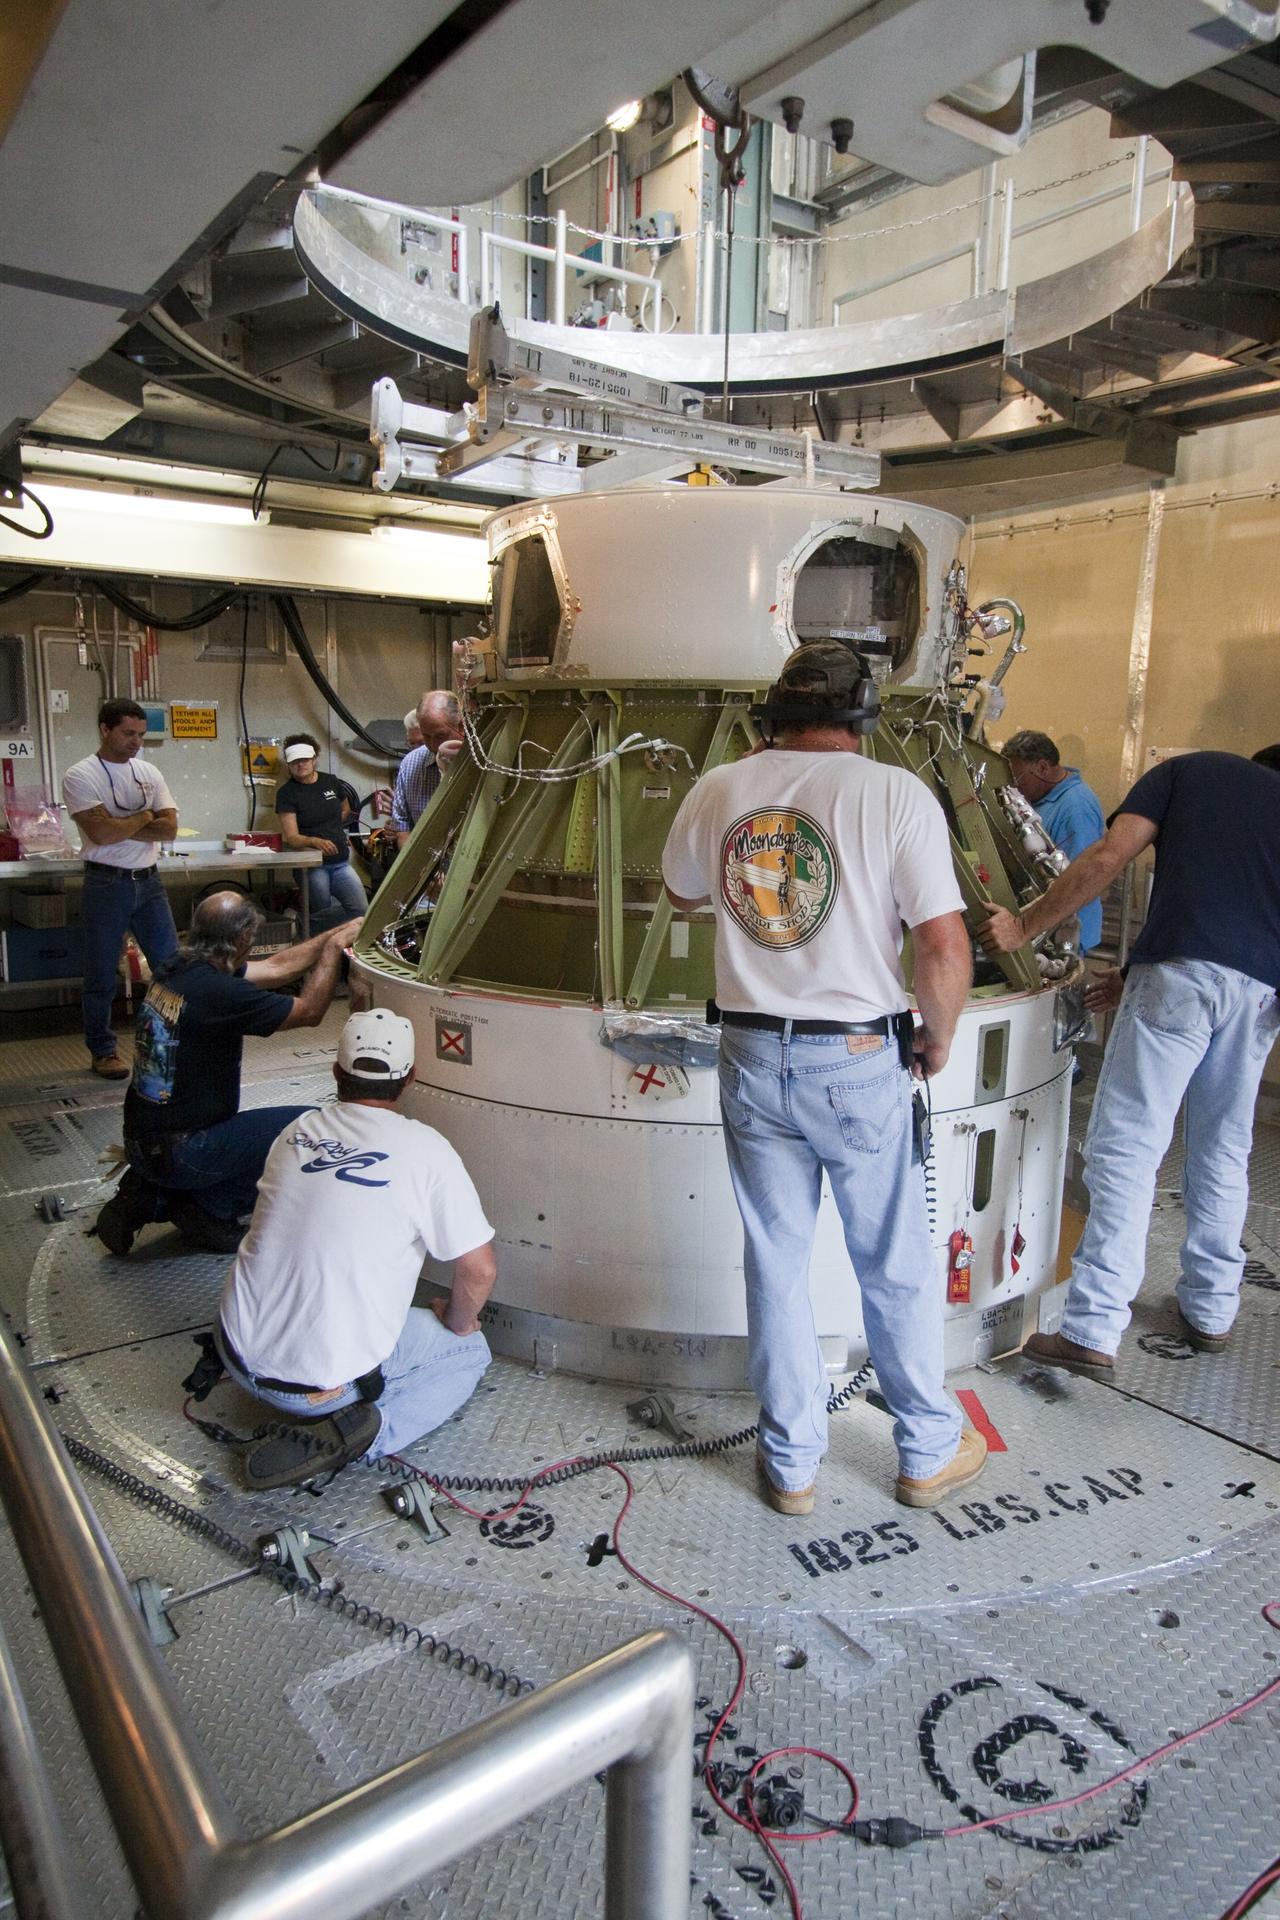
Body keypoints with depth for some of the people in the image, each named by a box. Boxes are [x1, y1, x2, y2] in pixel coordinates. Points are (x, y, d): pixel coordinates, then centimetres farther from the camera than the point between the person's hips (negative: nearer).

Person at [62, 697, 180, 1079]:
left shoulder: (148, 773, 8)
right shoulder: (80, 776, -7)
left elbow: (169, 828, -2)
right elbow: (100, 832, -19)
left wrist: (120, 827, -12)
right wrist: (144, 818, -5)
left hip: (148, 881, 5)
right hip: (107, 885, -5)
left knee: (171, 964, 6)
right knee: (102, 975, 5)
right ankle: (103, 1050, 18)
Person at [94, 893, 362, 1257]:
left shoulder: (177, 968, 3)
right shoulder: (219, 992, -24)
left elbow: (276, 966, 13)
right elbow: (309, 1011, -11)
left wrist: (338, 934, 13)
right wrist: (334, 946, -1)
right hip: (179, 1153, -9)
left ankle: (153, 1194, 13)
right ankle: (208, 1208, -2)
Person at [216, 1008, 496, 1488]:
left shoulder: (297, 1131, 3)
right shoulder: (424, 1149, -13)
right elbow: (479, 1271, -11)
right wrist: (456, 1322, 10)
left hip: (238, 1354, 6)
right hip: (325, 1381, -5)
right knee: (470, 1350, 17)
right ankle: (360, 1431, -4)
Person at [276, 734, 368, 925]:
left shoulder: (330, 782, 10)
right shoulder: (287, 793, -4)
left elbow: (345, 810, 31)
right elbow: (291, 837, -13)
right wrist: (316, 841, -31)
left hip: (341, 861, 4)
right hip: (312, 866, -4)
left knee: (362, 912, -9)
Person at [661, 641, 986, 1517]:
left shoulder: (717, 791, 1)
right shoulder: (895, 794, -11)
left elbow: (682, 895, 19)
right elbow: (945, 948, -15)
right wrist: (938, 1038, 1)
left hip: (753, 1058, 3)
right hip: (860, 1062, -3)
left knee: (776, 1264, 15)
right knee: (896, 1267, 14)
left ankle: (792, 1462, 30)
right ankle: (930, 1453, 33)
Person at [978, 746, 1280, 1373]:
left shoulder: (1189, 769, 18)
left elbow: (1109, 857, 2)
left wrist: (1025, 926, 6)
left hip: (1181, 973, -4)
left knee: (1125, 1149, -5)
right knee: (1224, 1154, 19)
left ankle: (1092, 1331, -8)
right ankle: (1210, 1311, 29)